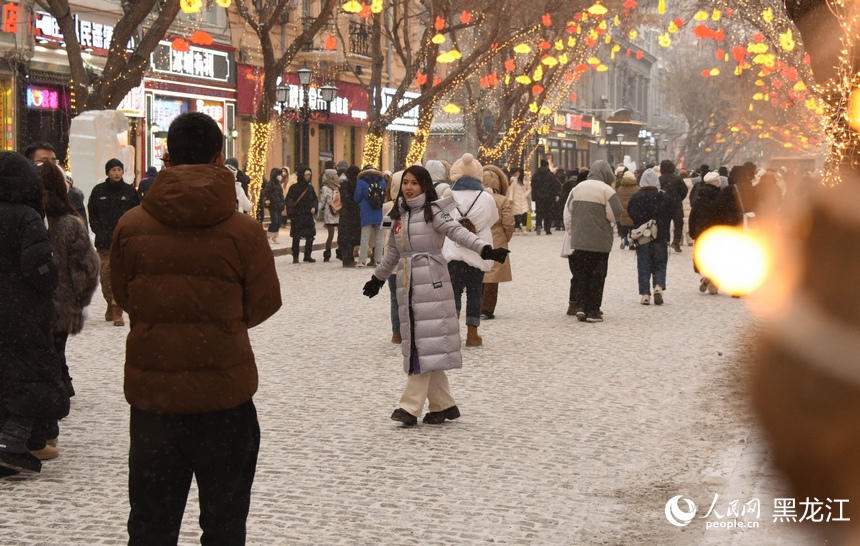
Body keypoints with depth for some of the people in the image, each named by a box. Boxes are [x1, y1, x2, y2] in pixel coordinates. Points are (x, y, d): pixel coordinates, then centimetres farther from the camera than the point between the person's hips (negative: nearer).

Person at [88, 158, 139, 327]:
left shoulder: (129, 191, 5)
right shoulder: (98, 191, 6)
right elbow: (92, 213, 9)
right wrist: (99, 231, -3)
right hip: (103, 241, 2)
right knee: (105, 275, 4)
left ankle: (117, 312, -10)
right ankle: (110, 305, 24)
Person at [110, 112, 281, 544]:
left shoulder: (131, 226, -7)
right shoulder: (243, 231, -12)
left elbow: (123, 295, 7)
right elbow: (263, 304, 0)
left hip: (151, 391, 2)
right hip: (223, 392, -1)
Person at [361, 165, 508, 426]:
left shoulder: (433, 211, -3)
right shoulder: (399, 216, 16)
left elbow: (457, 231, -17)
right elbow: (392, 253, 29)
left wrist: (485, 249, -32)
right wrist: (377, 278, 39)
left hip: (430, 282, -7)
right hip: (407, 285, 7)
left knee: (426, 343, -9)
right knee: (416, 344, 5)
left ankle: (410, 407, -12)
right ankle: (443, 405, 11)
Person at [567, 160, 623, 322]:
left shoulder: (578, 188, 6)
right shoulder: (606, 190, -11)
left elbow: (570, 209, 10)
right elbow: (615, 215, -13)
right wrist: (601, 217, 6)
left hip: (579, 240, 4)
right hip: (599, 240, -4)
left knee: (581, 274, 13)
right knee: (597, 276, 4)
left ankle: (581, 306, 6)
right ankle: (593, 311, 3)